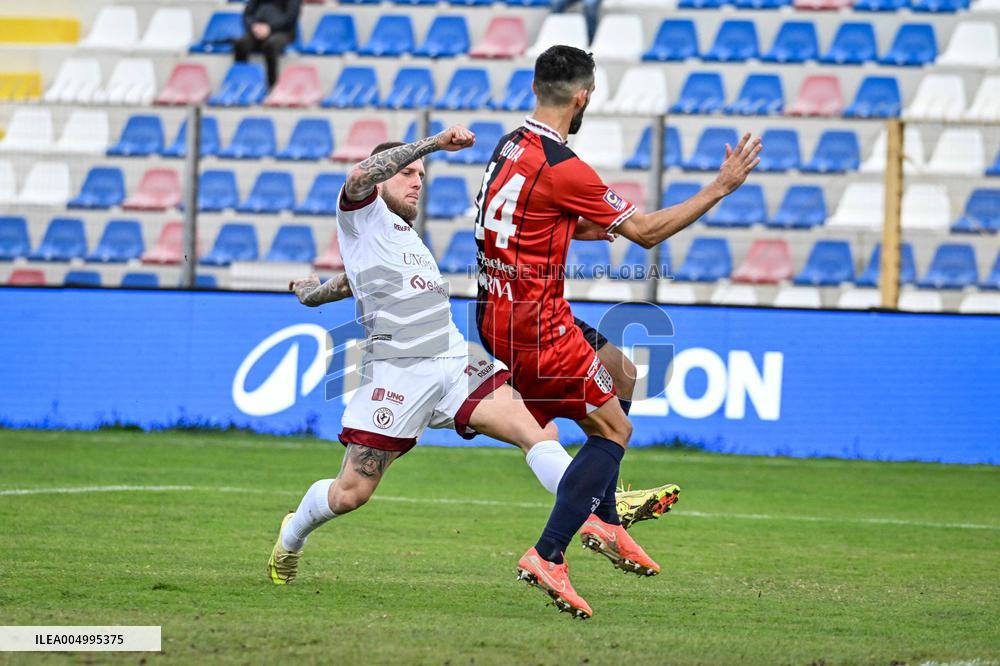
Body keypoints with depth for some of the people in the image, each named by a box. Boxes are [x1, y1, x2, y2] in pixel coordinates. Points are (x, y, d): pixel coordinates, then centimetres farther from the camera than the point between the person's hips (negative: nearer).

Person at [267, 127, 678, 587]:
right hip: (396, 372, -7)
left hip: (455, 362, 7)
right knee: (350, 494, -2)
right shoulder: (362, 214, 5)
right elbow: (360, 176, -19)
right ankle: (290, 538, 27)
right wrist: (434, 143, -22)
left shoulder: (402, 232, 29)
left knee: (536, 429, -16)